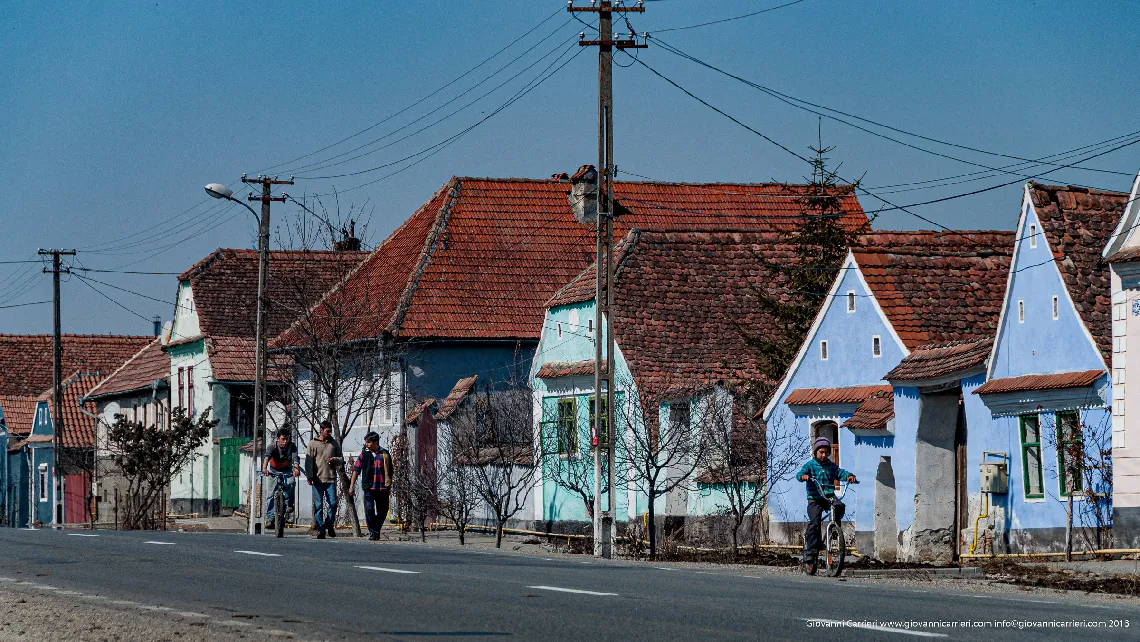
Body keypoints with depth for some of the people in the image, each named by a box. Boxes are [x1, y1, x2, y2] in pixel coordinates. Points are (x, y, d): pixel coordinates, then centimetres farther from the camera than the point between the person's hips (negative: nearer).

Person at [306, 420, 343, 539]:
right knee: (318, 506, -1)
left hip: (331, 479, 2)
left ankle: (330, 525, 14)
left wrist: (335, 459, -7)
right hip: (317, 479, -2)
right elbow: (309, 461, 1)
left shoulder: (334, 443, 13)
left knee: (333, 503, -6)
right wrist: (310, 477, -9)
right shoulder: (313, 444, 5)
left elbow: (341, 461, 17)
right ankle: (320, 529, 4)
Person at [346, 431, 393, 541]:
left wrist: (389, 488, 12)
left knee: (382, 512, 7)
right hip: (369, 488, -1)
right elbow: (356, 470, 5)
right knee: (369, 510, -12)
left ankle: (376, 530, 24)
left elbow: (389, 473, 11)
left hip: (382, 488, 1)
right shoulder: (364, 454, 4)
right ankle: (373, 532, -6)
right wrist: (351, 485, -1)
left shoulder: (385, 454, 5)